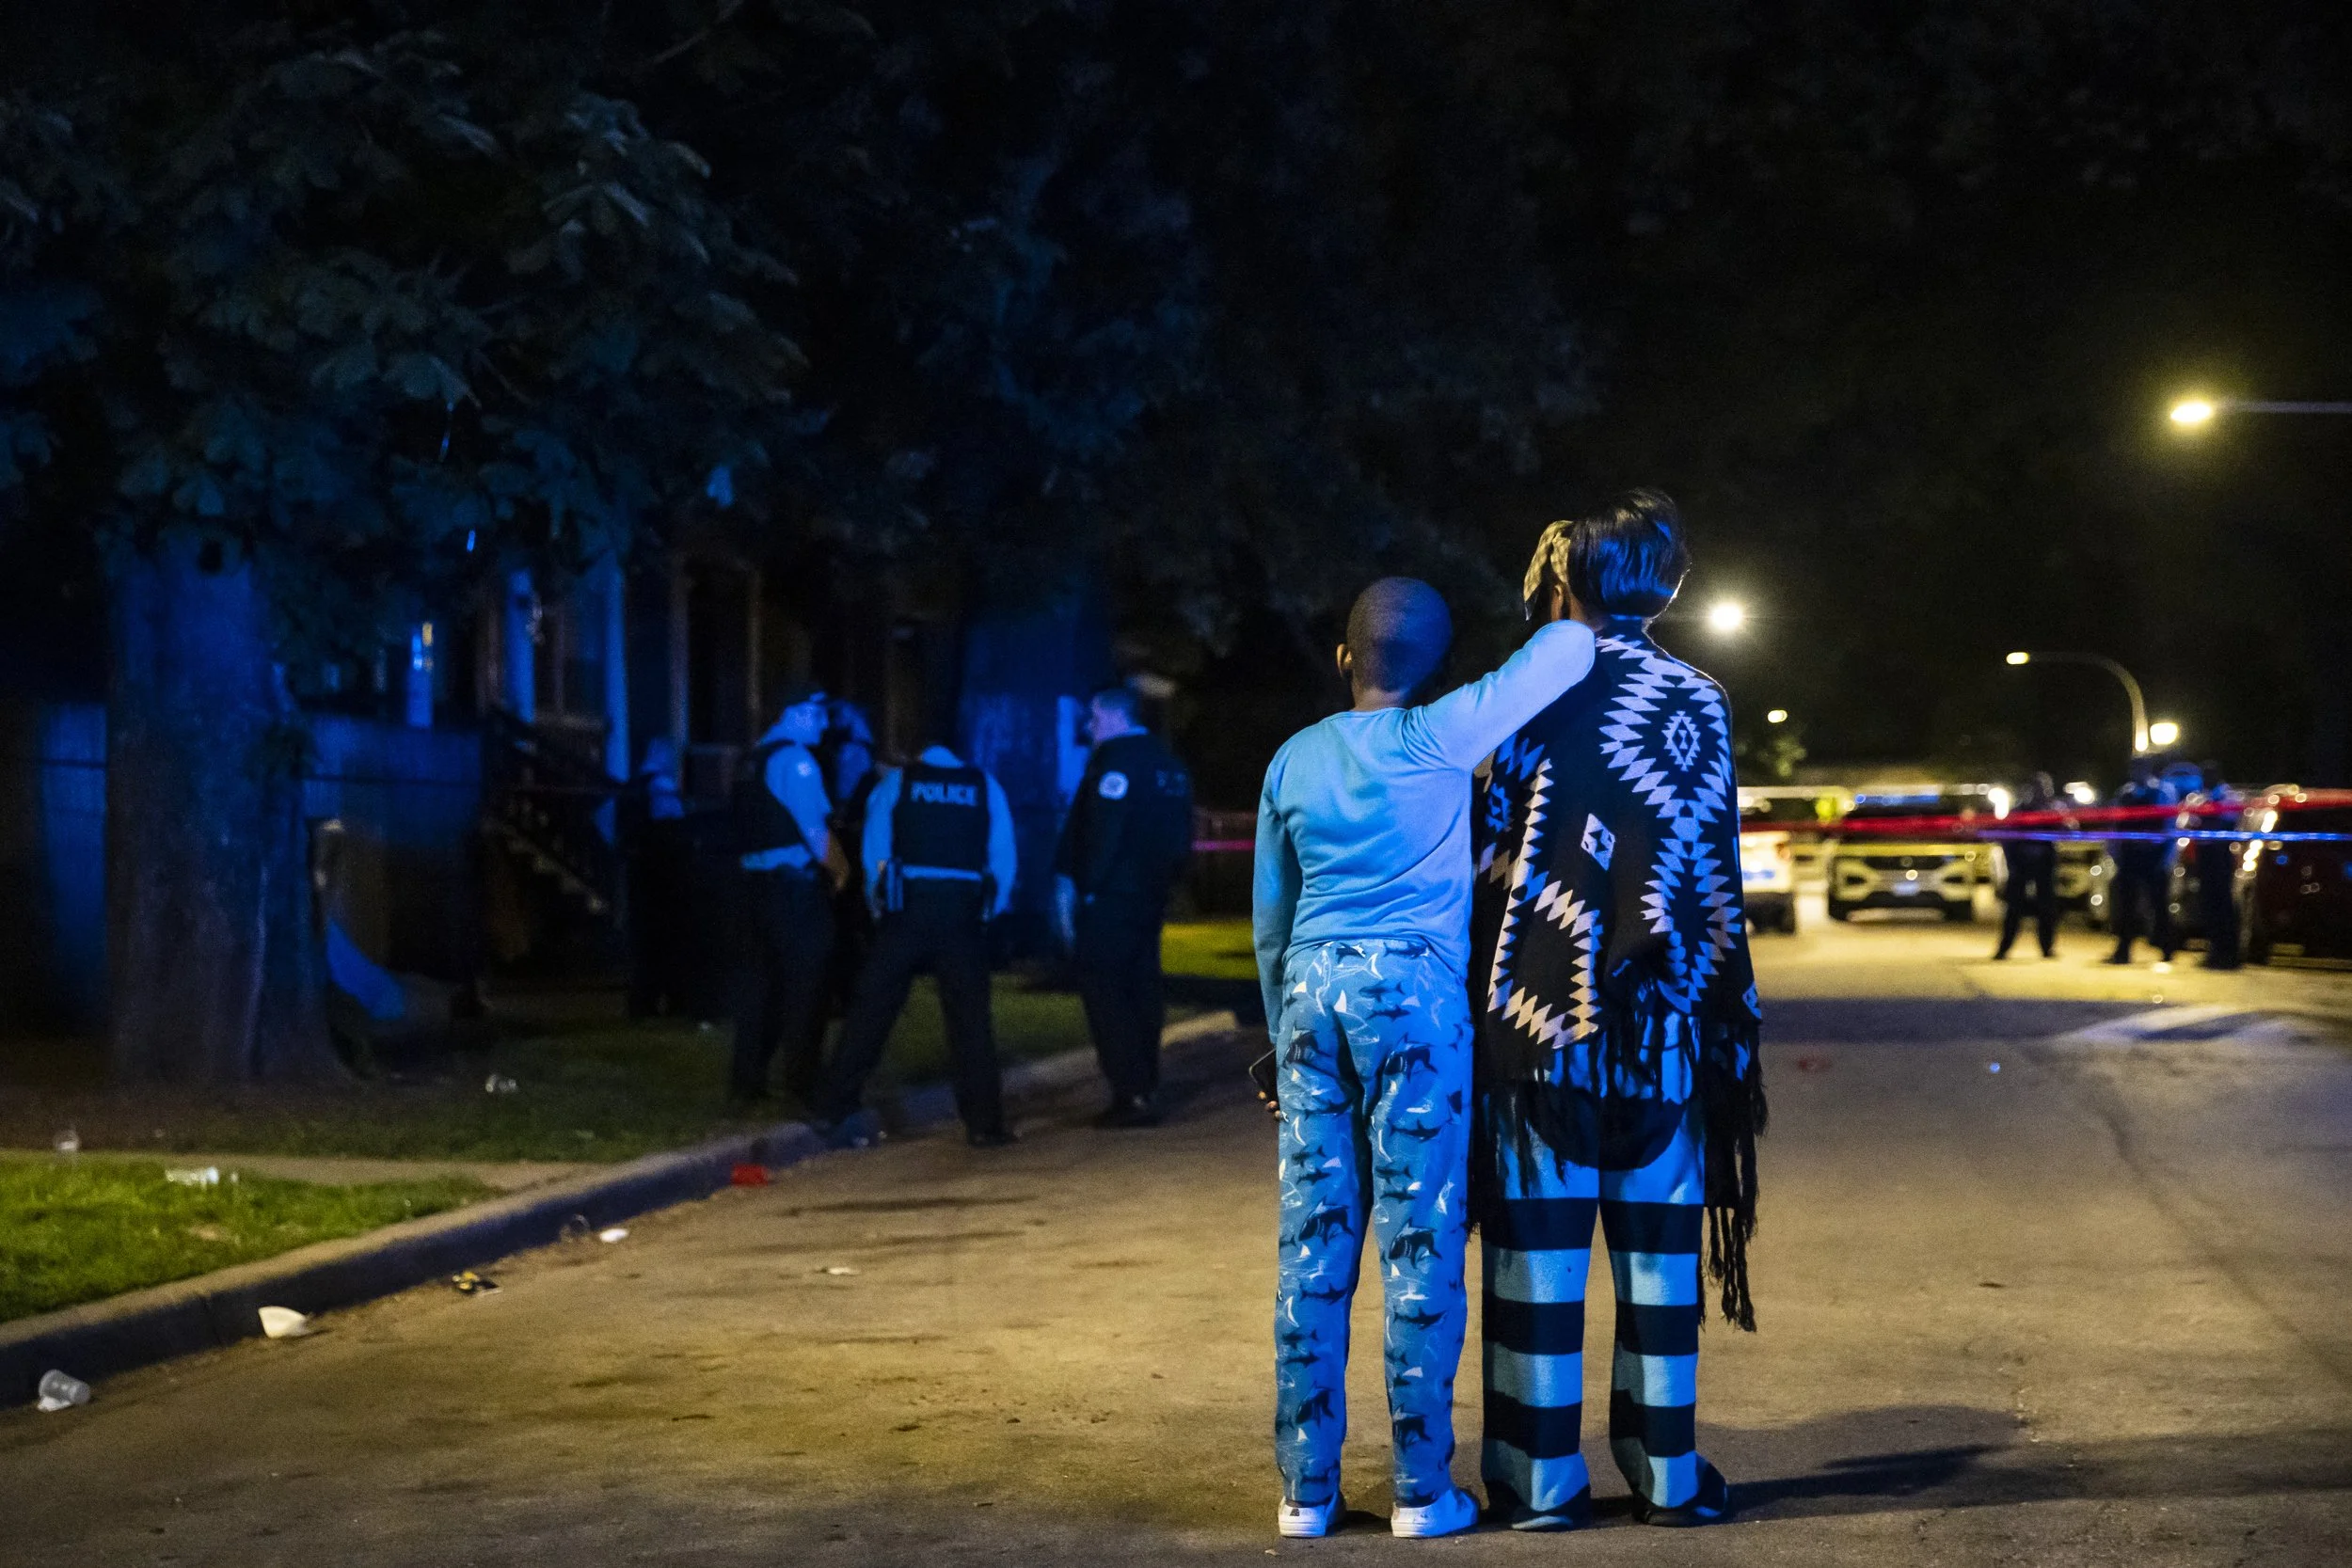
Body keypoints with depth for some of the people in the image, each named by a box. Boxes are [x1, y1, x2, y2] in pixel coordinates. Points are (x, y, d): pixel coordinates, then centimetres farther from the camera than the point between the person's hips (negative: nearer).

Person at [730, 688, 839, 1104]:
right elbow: (815, 826, -14)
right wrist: (829, 865, -1)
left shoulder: (751, 759, 15)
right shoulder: (794, 759, -11)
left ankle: (748, 1078, 16)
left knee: (760, 976, 12)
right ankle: (802, 1078, -1)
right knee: (805, 977, -3)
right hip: (795, 882, -8)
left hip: (756, 880, 9)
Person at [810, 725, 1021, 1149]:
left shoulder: (894, 783, 9)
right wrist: (990, 912, 17)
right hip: (964, 915, 1)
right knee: (970, 1019, 6)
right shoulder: (985, 788, 11)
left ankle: (836, 1108, 3)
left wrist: (879, 907, 15)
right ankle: (984, 1123, 6)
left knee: (871, 1012, 3)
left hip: (906, 909, -1)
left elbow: (874, 852, 7)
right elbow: (1005, 859, 9)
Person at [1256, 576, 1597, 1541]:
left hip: (1311, 990, 4)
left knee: (1312, 1240, 6)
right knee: (1420, 1241, 0)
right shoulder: (1437, 739, -5)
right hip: (1414, 991, -4)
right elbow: (1567, 652, -5)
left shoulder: (1293, 762, 10)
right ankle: (1422, 1489, 3)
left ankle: (1306, 1489, 8)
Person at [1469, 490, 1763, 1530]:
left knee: (1540, 1249, 3)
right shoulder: (1701, 705, 2)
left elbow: (1487, 851, -5)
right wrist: (1726, 1011, 11)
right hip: (1663, 1020, 2)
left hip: (1538, 1015, -2)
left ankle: (1544, 1477, 6)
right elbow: (1714, 881, 5)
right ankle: (1667, 1472, 12)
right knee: (1659, 1248, 8)